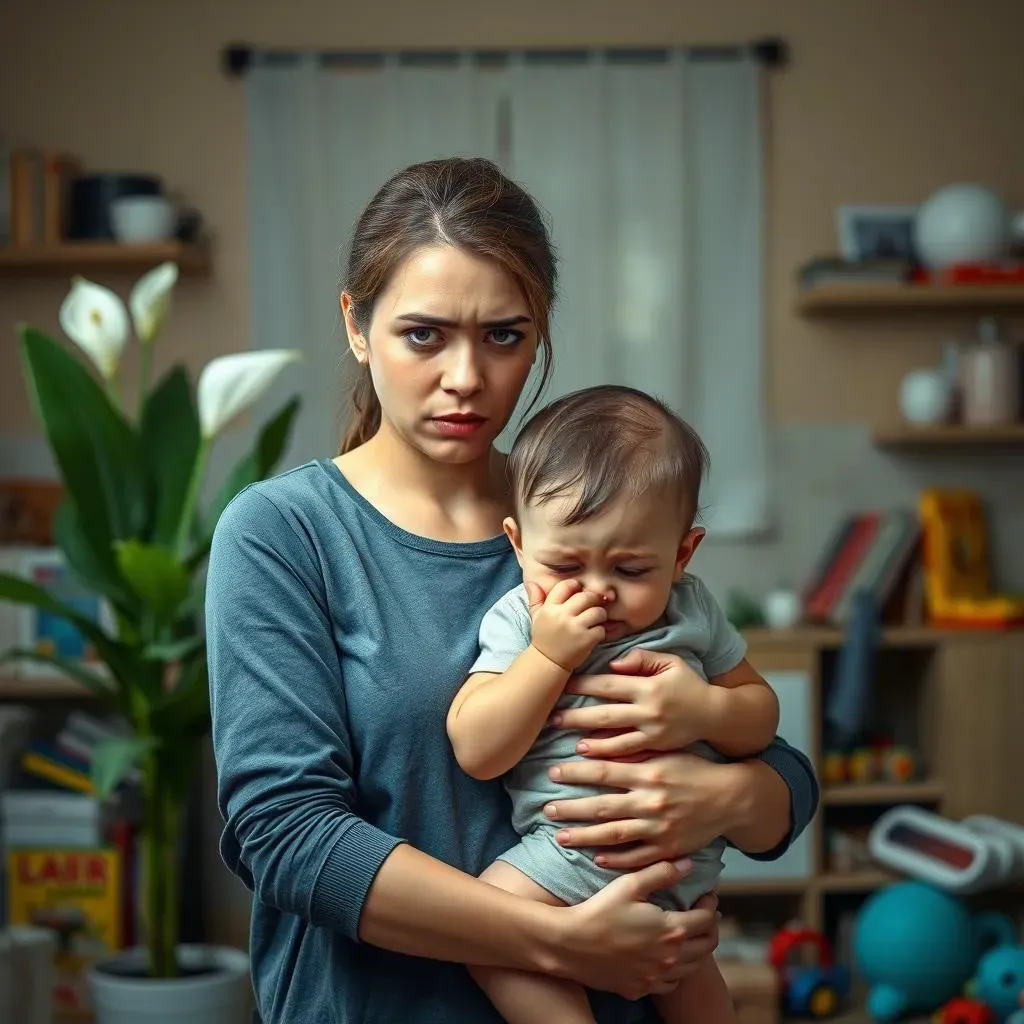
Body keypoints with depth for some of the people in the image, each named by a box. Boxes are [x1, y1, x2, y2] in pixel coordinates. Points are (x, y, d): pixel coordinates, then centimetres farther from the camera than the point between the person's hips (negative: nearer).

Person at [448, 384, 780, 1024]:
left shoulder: (691, 611, -2)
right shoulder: (517, 621, -8)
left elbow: (760, 711, 7)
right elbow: (475, 751, -17)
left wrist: (700, 711, -16)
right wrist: (547, 656, -25)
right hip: (570, 843, 1)